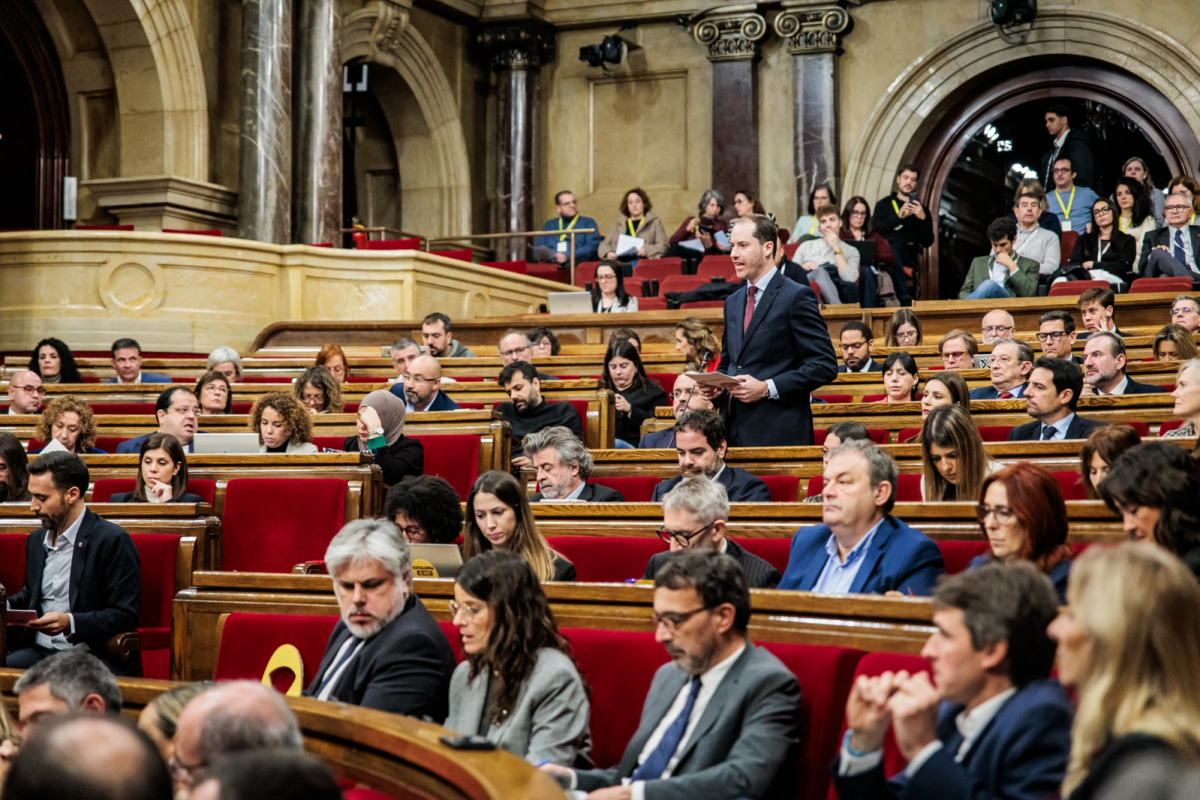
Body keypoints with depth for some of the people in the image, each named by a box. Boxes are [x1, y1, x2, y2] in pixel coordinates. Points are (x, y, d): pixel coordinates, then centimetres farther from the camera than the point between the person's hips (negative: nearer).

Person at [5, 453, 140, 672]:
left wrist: (70, 623, -23)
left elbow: (125, 616, -9)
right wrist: (6, 606, 10)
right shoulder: (36, 539, 19)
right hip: (38, 651, 6)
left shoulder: (113, 540, -6)